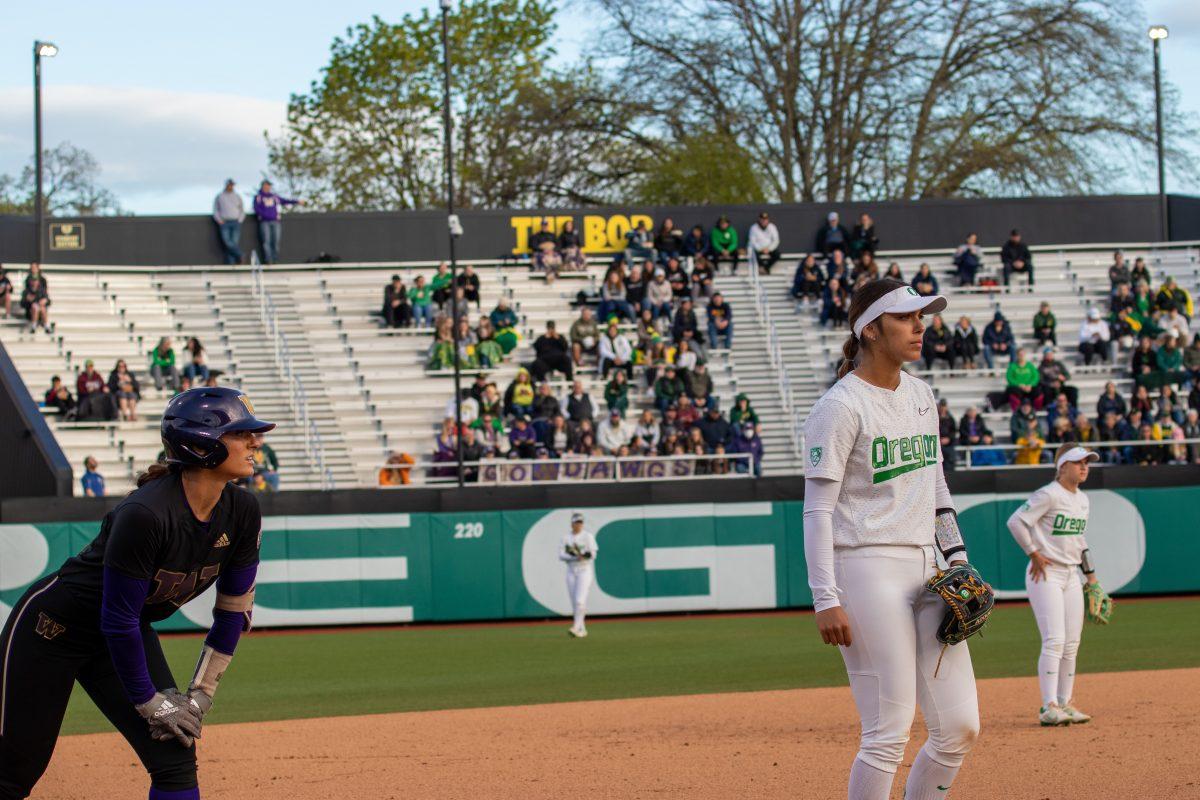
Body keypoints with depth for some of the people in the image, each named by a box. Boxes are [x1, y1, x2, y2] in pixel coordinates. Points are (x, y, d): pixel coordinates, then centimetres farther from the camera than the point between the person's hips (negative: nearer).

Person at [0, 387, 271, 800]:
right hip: (52, 627, -7)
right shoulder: (145, 514, -33)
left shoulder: (242, 512, -11)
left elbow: (234, 608, 0)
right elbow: (118, 619, -26)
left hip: (127, 636, 7)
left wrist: (199, 695, -2)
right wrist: (149, 703, -17)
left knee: (175, 760, -6)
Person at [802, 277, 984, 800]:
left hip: (925, 571, 8)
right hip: (867, 570, -8)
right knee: (889, 732, -9)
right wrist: (825, 600, -18)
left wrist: (958, 559, 13)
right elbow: (818, 509, -12)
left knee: (960, 727, 4)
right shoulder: (841, 406, -10)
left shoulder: (920, 395, 14)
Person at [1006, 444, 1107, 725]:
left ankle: (1065, 703, 15)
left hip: (1071, 576, 8)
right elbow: (1016, 521, -19)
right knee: (1055, 640, -15)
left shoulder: (1082, 500, 15)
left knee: (1072, 644, 8)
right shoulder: (1048, 495, -12)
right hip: (1046, 575, -8)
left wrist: (1090, 575, 22)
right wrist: (1034, 554, -16)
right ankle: (1048, 707, -17)